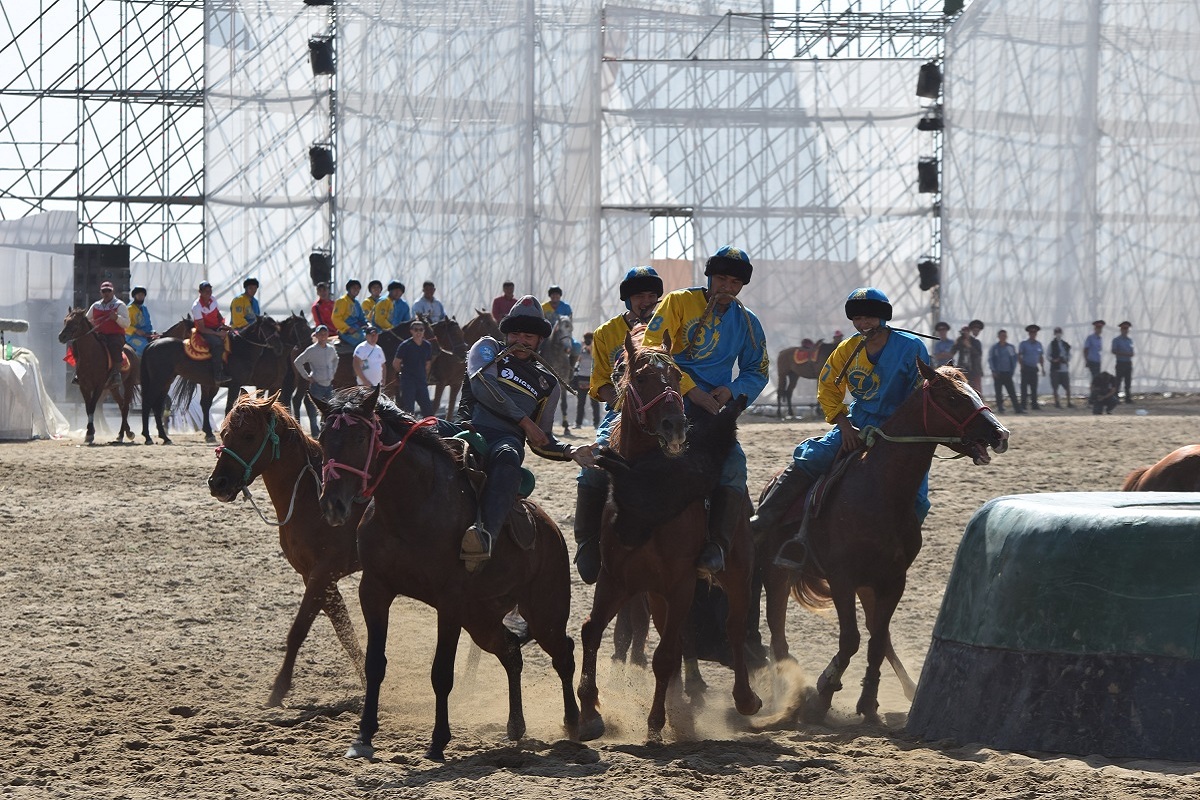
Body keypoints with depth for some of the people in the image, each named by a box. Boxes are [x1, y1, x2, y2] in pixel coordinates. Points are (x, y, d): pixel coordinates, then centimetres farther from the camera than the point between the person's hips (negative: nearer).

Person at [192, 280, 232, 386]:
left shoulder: (212, 300, 3)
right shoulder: (196, 307, -18)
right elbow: (202, 329, -19)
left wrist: (223, 325, -3)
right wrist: (218, 334, -24)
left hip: (216, 328, 7)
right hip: (204, 331, -7)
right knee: (217, 344, -34)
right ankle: (218, 376, -35)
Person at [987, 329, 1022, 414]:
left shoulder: (1011, 348, 7)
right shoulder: (994, 348, 2)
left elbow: (1014, 359, 12)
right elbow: (990, 359, 3)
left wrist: (1012, 370, 3)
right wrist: (994, 371, -5)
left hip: (1007, 373, 1)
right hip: (998, 373, -1)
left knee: (1012, 391, -5)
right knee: (998, 392, 2)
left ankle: (1017, 408, -9)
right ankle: (1000, 408, 9)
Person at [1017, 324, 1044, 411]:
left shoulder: (1038, 344, 13)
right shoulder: (1024, 344, 0)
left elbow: (1041, 357, 18)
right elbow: (1019, 356, -2)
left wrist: (1043, 368, 12)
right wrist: (1022, 365, -13)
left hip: (1034, 368, 4)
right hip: (1026, 368, -4)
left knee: (1034, 387, 5)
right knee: (1024, 387, -5)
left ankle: (1034, 404, 9)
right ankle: (1023, 404, -5)